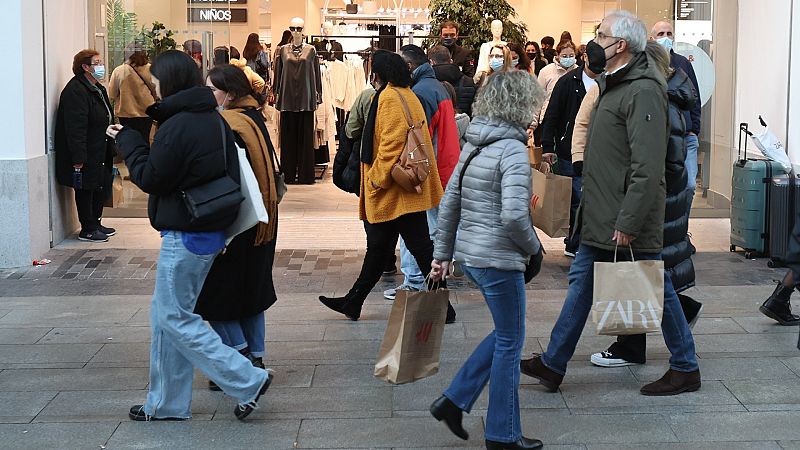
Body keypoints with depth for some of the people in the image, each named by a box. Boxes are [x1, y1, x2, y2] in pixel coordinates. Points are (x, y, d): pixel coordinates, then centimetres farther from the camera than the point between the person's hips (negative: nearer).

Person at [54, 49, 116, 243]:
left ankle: (96, 224, 27)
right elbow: (75, 127, -23)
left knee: (101, 187, 15)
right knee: (85, 190, 1)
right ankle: (88, 230, 9)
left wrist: (111, 148, 18)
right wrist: (78, 158, -26)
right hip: (86, 155, -10)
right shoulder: (75, 90, -18)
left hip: (100, 152, 10)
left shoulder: (98, 88, 14)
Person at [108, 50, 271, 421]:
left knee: (173, 317, 0)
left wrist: (127, 139, -1)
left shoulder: (177, 126, -19)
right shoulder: (214, 120, 9)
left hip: (184, 235, -9)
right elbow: (229, 175, 13)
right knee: (167, 315, 16)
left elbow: (150, 178, -13)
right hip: (211, 232, 9)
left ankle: (247, 381, -1)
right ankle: (166, 404, 22)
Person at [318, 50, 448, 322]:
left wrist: (377, 179, -16)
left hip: (398, 190, -11)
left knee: (420, 247, -4)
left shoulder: (389, 98, -15)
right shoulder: (408, 96, 15)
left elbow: (391, 144, -24)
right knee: (378, 246, 16)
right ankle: (353, 302, 25)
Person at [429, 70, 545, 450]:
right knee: (510, 343, 6)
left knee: (505, 333, 22)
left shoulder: (473, 145, 9)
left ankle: (454, 400, 20)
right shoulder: (513, 150, -17)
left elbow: (449, 202, 13)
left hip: (469, 254, 9)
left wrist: (443, 254, 18)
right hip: (499, 259, -9)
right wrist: (533, 246, -8)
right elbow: (513, 215, -26)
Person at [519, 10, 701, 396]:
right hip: (601, 217, 10)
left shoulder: (642, 92, -20)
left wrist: (628, 223, -26)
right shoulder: (612, 83, 13)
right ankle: (553, 364, 19)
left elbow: (647, 168, -26)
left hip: (629, 221, -10)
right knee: (581, 281, 12)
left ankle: (686, 368, 19)